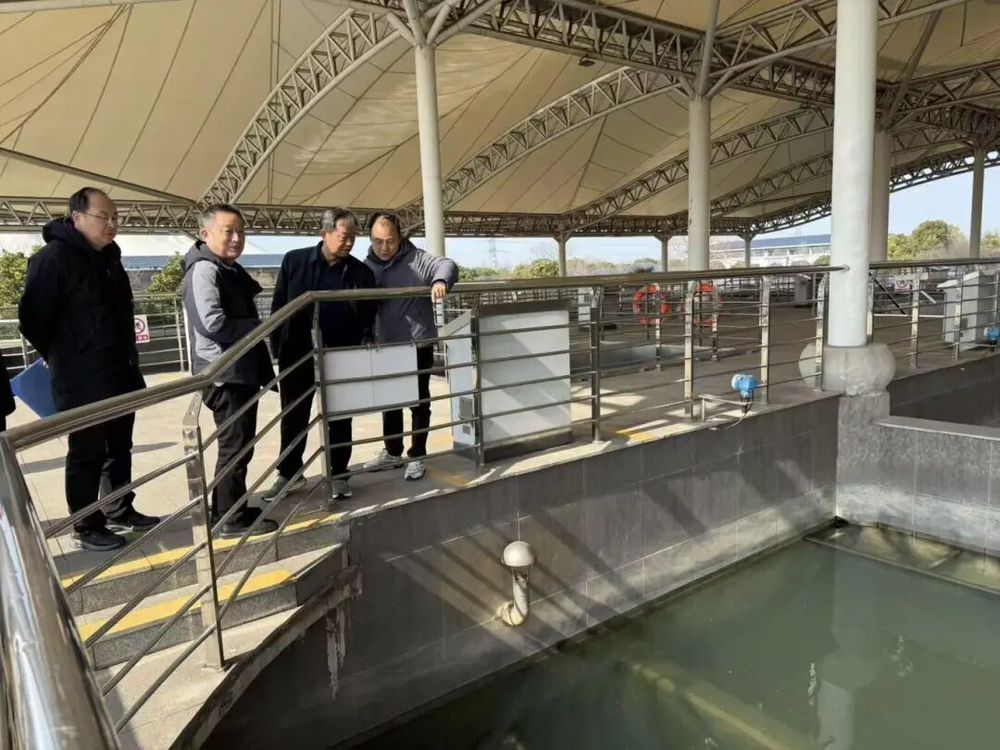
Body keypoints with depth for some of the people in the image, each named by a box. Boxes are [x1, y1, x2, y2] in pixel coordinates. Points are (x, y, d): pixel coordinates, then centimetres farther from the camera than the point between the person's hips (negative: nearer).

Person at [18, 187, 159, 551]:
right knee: (87, 454, 2)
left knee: (119, 448, 17)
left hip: (120, 376, 8)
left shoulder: (109, 257, 12)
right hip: (83, 381, -8)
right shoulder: (53, 258, -14)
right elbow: (33, 318, -15)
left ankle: (120, 511, 31)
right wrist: (64, 358, -2)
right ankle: (86, 527, 14)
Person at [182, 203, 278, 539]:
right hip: (225, 374, -10)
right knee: (235, 447, -3)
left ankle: (229, 508, 29)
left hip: (241, 370, 10)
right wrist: (259, 326, -12)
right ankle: (232, 519, 8)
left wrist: (259, 347, 12)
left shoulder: (230, 269, 16)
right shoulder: (204, 270, -15)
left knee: (239, 445, 17)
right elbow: (214, 324, -26)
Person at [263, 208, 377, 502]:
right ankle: (288, 473, 28)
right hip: (297, 354, 0)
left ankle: (339, 474, 24)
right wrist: (277, 349, -2)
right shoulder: (294, 261, -2)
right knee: (293, 418, 12)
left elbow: (368, 319, 3)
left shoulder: (361, 273, -1)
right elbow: (278, 307, 2)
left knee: (339, 419, 10)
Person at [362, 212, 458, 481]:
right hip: (387, 346, 5)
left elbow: (447, 265, -21)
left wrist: (440, 281, -44)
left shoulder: (416, 258, -9)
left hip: (418, 344, -5)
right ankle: (392, 452, 32)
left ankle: (417, 457, 17)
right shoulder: (368, 265, 5)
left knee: (419, 402, 5)